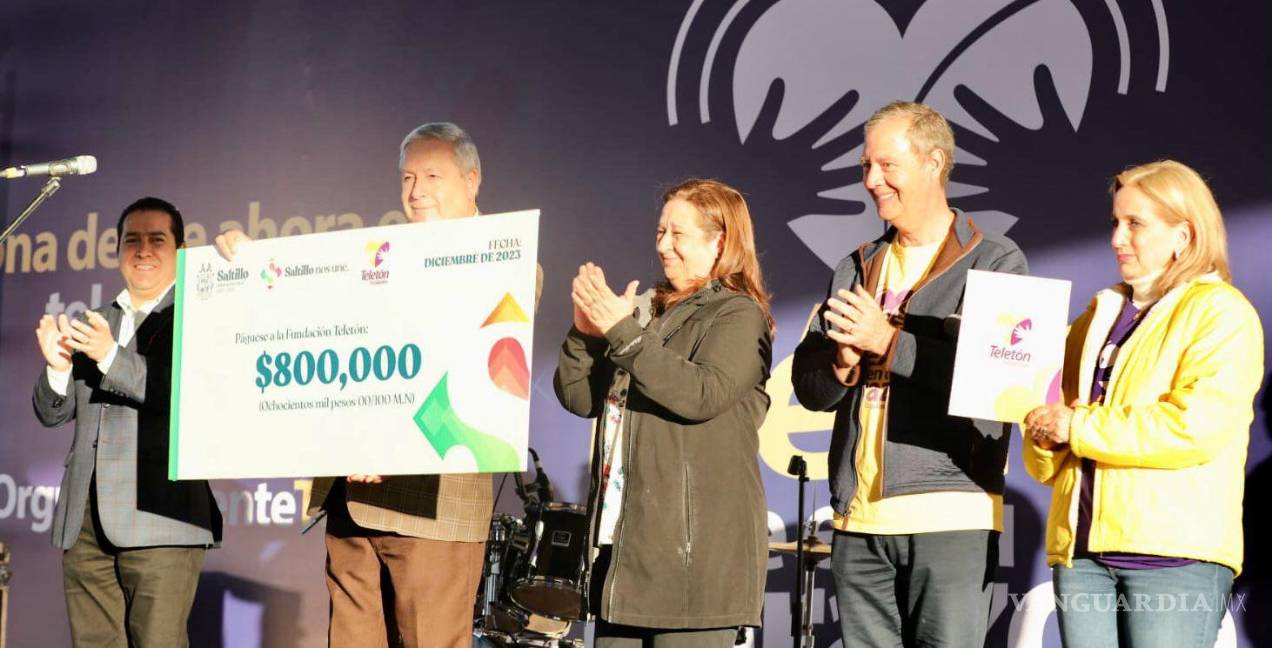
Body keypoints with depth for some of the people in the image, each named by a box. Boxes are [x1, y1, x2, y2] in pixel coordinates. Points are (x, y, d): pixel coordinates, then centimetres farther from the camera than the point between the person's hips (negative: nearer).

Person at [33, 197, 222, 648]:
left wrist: (111, 356, -20)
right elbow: (52, 413, 17)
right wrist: (58, 366, -4)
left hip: (159, 516, -6)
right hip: (85, 524, 6)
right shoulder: (95, 325, 20)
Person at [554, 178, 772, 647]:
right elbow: (579, 398, 13)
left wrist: (624, 332, -19)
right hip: (625, 539, 7)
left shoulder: (738, 316, -3)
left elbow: (703, 394, -21)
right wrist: (586, 333, -4)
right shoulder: (649, 312, 19)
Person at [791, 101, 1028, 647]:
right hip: (859, 519, 5)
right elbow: (806, 382, 15)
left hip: (950, 514, -5)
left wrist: (889, 342, -13)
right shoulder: (857, 268, 19)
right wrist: (841, 363, -8)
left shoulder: (995, 262, 2)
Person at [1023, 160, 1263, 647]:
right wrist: (1044, 434, -2)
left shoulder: (1221, 314, 2)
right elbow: (1047, 463, 22)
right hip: (1080, 548, 6)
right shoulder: (1097, 318, 21)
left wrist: (1081, 429, -10)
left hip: (1174, 551, -6)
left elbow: (1196, 427, -15)